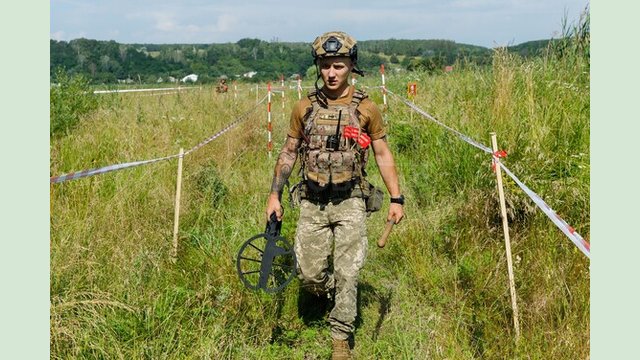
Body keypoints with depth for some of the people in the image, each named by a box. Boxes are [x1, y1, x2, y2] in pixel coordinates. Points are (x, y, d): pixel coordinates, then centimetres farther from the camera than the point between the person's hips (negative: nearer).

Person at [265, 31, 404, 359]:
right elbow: (288, 152, 9)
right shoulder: (304, 108, 2)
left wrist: (396, 199, -1)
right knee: (310, 276, 5)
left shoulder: (366, 108, -2)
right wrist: (274, 194, 4)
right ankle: (340, 296, 39)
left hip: (350, 202, -2)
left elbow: (382, 154, 3)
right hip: (312, 203, 2)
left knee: (347, 274, 0)